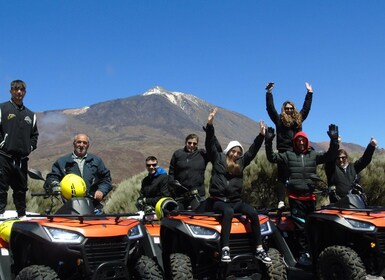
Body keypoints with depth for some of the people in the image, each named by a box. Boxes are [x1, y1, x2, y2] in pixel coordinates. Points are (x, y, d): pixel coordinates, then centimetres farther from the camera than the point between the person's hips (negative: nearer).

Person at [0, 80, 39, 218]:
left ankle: (22, 215, 19)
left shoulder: (30, 114, 18)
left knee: (21, 189, 11)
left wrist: (30, 147, 7)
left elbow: (34, 134, 22)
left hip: (22, 159, 5)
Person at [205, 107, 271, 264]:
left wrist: (261, 135, 4)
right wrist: (210, 125, -14)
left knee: (253, 213, -22)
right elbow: (210, 144, -3)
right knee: (228, 211, -38)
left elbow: (252, 151, 13)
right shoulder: (218, 158, 8)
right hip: (219, 200, -4)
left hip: (236, 200, 4)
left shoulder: (241, 162, 17)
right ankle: (225, 248, -41)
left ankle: (259, 250, -20)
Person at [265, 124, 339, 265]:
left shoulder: (314, 155, 9)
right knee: (300, 226, -4)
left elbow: (330, 156, 1)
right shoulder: (289, 155, 7)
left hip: (310, 196, 2)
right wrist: (268, 143, -8)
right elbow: (272, 157, 4)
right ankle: (304, 252, 2)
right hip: (295, 197, -2)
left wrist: (334, 140, -11)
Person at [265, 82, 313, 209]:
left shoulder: (299, 119, 18)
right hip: (284, 151, -4)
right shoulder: (279, 120, 8)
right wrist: (269, 93, 0)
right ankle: (281, 201, -12)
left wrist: (309, 93, 30)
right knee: (282, 177, -6)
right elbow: (270, 108, 3)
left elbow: (306, 108, 26)